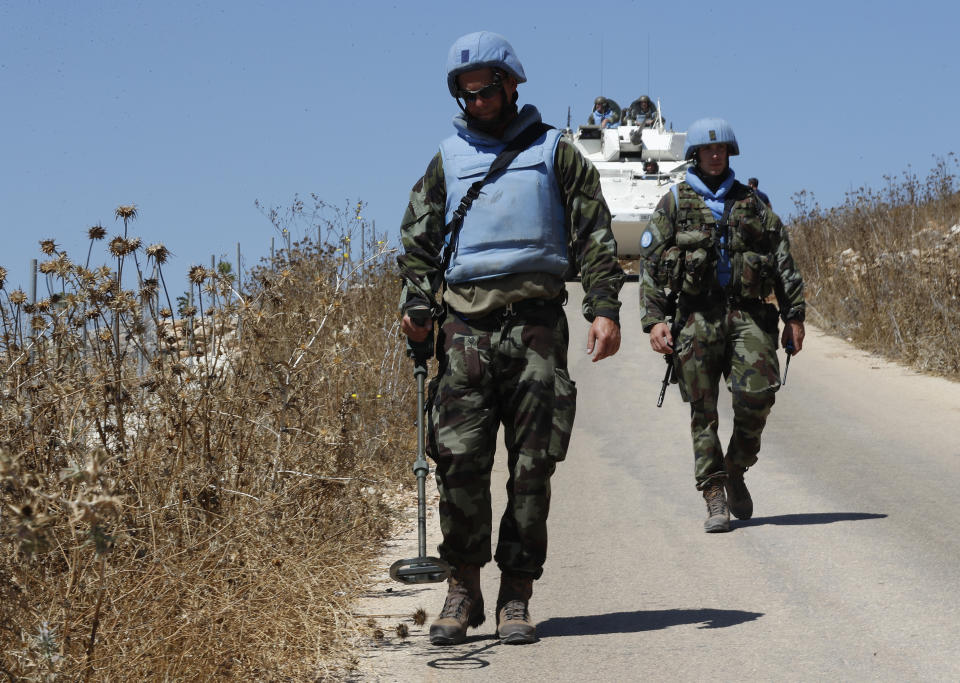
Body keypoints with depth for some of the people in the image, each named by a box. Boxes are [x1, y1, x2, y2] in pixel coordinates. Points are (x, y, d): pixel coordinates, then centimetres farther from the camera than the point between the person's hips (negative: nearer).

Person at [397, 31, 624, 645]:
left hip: (536, 323, -1)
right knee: (460, 460, -8)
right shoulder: (447, 162, 18)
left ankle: (517, 596, 5)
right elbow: (418, 242, 14)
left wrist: (605, 308, -5)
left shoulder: (554, 153, 12)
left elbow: (594, 236, 7)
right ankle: (463, 589, 4)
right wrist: (417, 306, -3)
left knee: (533, 466, -2)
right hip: (465, 324, 1)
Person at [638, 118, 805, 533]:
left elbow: (783, 262, 13)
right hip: (697, 316, -1)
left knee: (756, 396, -14)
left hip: (748, 313, 1)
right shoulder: (674, 203, 9)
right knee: (703, 411, -2)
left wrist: (794, 315, 4)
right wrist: (653, 320, -7)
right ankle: (715, 501, 2)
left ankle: (735, 471, 11)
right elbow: (651, 265, 4)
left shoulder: (752, 203, 15)